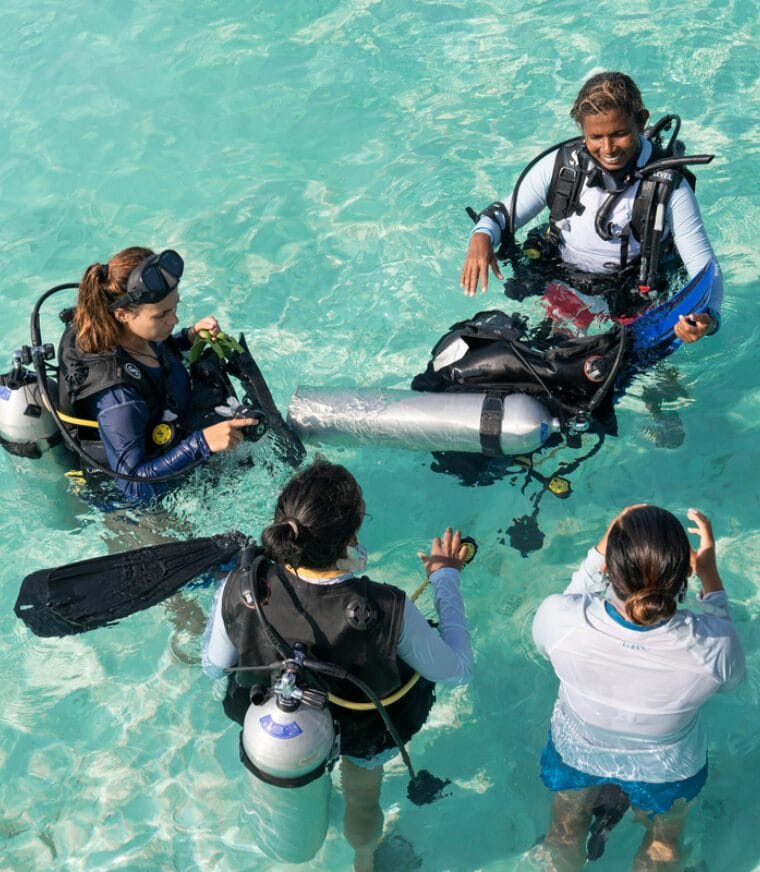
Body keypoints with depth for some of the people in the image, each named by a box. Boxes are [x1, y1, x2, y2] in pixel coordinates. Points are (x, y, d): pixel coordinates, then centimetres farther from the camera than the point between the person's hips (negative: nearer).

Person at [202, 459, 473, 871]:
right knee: (362, 798, 34)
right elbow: (456, 671, -21)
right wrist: (446, 577, -10)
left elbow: (213, 665, -14)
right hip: (363, 739, -2)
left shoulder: (240, 589, -36)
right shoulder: (389, 611, -42)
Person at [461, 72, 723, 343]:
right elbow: (505, 214, 2)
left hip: (633, 317, -1)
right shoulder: (560, 165, -8)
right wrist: (482, 236, -23)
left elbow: (705, 266, -14)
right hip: (561, 303, 2)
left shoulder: (669, 187, -13)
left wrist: (708, 316, -36)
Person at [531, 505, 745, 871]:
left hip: (576, 751, 1)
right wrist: (710, 576, -14)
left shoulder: (559, 618, -40)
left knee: (566, 827, 34)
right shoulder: (713, 644, -40)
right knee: (663, 839, 34)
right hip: (665, 767, -1)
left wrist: (599, 552, -15)